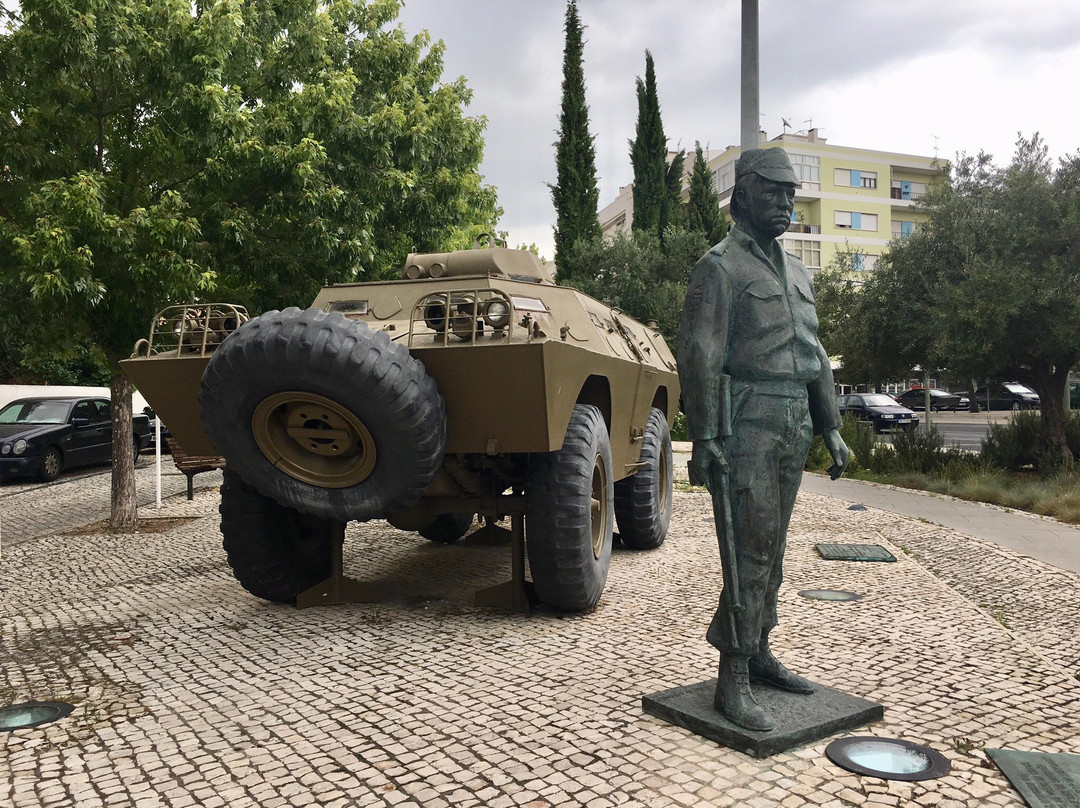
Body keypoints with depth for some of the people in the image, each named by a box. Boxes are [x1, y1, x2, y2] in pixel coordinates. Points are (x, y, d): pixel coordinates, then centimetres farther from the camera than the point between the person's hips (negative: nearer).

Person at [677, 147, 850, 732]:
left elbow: (814, 356, 21)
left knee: (771, 548, 13)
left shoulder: (795, 272, 19)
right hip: (745, 427, -8)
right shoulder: (719, 267, -6)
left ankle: (757, 653, 26)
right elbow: (698, 356, -14)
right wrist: (703, 439, -21)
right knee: (748, 551, -9)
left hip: (792, 431, 8)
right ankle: (732, 683, -2)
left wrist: (832, 430, 15)